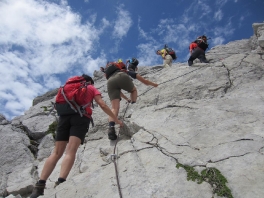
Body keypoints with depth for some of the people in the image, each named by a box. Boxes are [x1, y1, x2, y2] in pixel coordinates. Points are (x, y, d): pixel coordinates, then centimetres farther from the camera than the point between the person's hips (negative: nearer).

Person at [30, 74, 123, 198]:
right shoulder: (92, 89, 22)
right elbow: (103, 106, 12)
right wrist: (116, 120, 17)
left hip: (64, 115, 4)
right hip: (81, 116, -4)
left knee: (57, 152, 0)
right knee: (71, 151, -16)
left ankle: (39, 186, -10)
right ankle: (60, 184, -31)